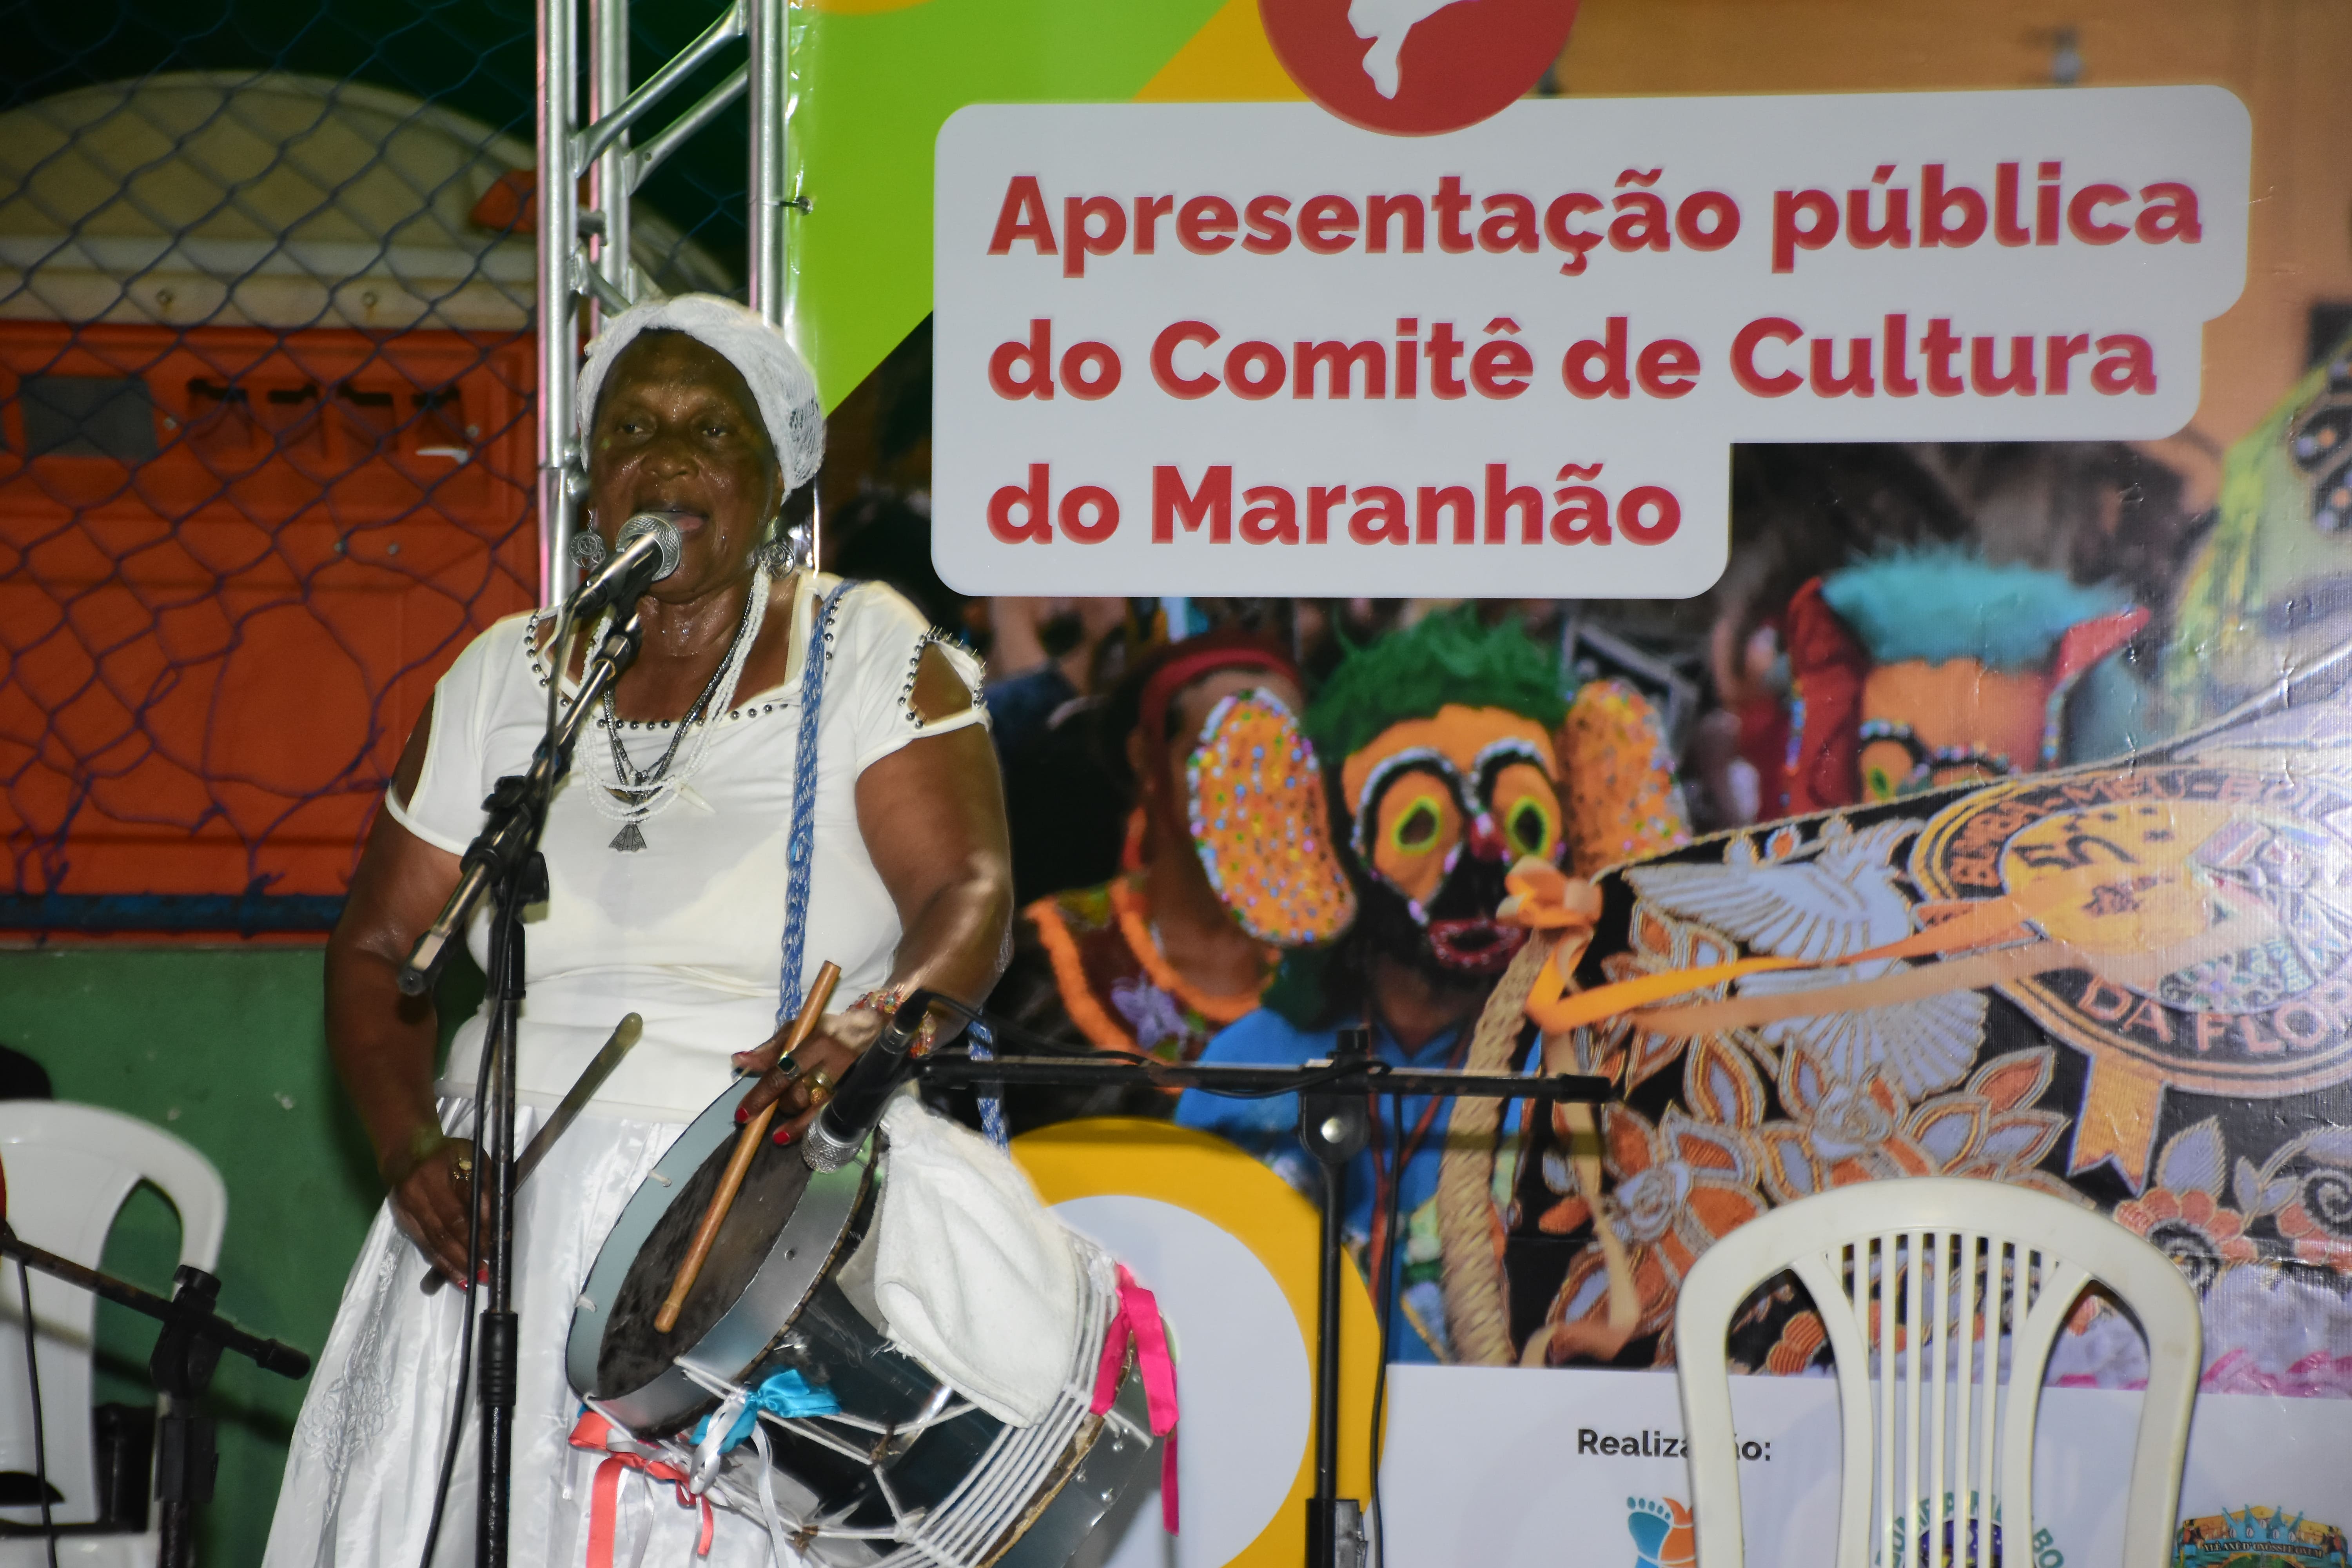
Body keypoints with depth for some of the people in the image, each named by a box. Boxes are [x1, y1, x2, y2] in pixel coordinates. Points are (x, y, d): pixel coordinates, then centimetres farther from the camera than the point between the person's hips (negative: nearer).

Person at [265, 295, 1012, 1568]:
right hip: (516, 1212, 3)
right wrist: (410, 1147, -5)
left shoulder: (865, 655, 1)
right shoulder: (502, 680, 10)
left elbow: (968, 898, -9)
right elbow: (376, 950, 12)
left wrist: (876, 1026, -29)